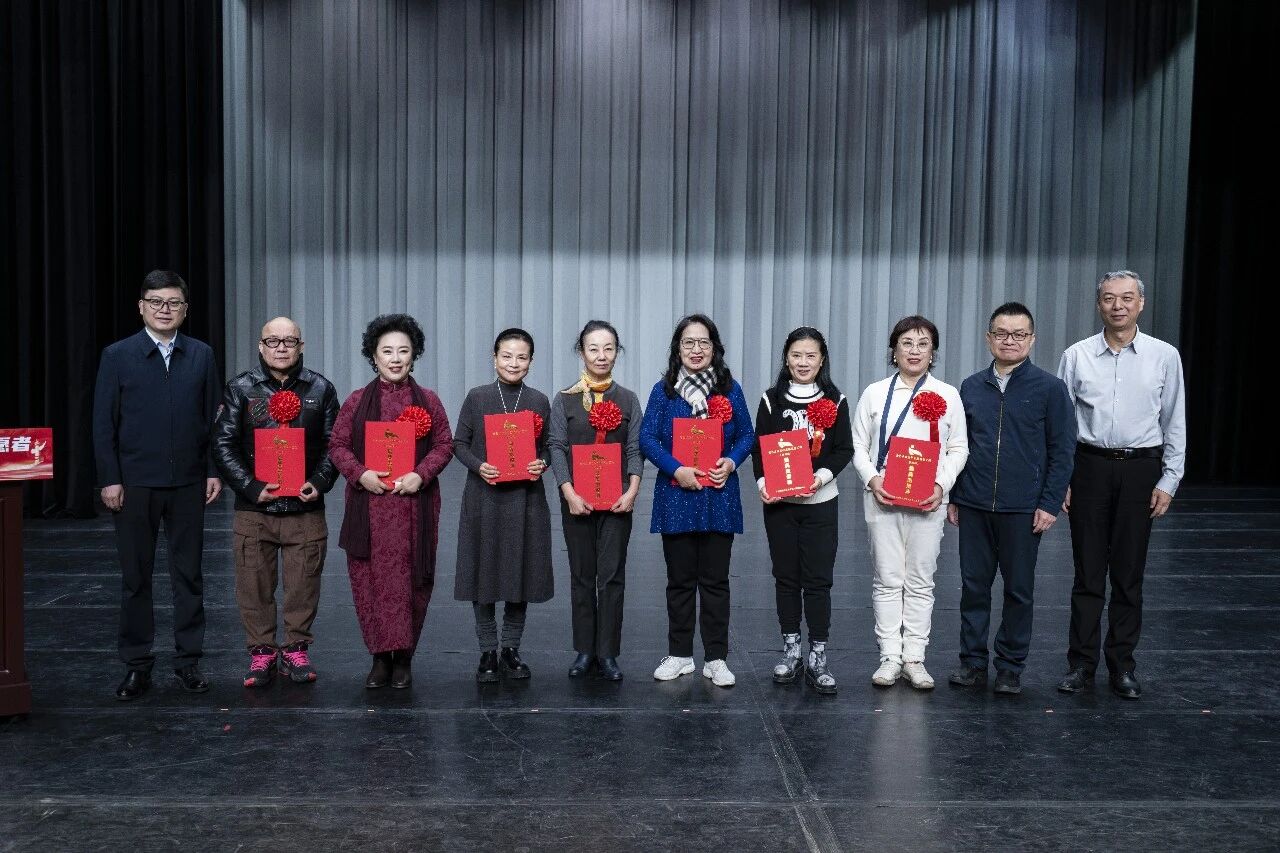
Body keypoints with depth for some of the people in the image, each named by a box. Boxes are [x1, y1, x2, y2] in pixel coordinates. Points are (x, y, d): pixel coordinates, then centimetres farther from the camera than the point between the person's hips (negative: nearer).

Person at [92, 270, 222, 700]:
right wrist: (110, 479, -6)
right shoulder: (117, 356, 0)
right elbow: (103, 424, -1)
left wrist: (214, 470, 0)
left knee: (188, 573, 7)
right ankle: (137, 666, 16)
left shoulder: (201, 355, 5)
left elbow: (213, 418, 6)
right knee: (135, 577, 6)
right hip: (135, 483, -1)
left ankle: (188, 661, 18)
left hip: (188, 483, 1)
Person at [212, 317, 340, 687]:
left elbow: (333, 444, 8)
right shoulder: (240, 389, 3)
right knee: (254, 586, 5)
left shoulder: (320, 389, 6)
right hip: (253, 509, 0)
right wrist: (252, 488, -10)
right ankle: (261, 653, 19)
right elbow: (224, 445, 0)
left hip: (306, 508, 1)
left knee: (303, 585, 6)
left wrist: (319, 483, -7)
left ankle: (296, 650, 21)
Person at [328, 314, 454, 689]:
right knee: (370, 579, 0)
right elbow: (337, 445, 6)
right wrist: (361, 474, -12)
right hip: (369, 506, 0)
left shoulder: (428, 400, 7)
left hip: (414, 505, 0)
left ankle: (404, 658, 14)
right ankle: (380, 658, 12)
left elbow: (444, 445, 5)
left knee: (410, 580, 2)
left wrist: (421, 475, -12)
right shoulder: (357, 401, 7)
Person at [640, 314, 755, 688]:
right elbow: (647, 438, -4)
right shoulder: (664, 389, 3)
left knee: (715, 580, 5)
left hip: (719, 496, 0)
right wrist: (677, 469, -16)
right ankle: (679, 654, 21)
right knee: (680, 579, 9)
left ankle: (716, 659, 13)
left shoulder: (730, 388, 6)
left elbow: (747, 435, 7)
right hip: (676, 496, 0)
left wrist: (731, 462, -12)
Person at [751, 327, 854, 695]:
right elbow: (758, 448, 3)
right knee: (786, 577, 9)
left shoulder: (835, 401, 2)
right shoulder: (772, 400, 4)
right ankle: (791, 650, 21)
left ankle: (817, 658, 6)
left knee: (818, 580, -1)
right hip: (779, 502, 1)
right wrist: (762, 482, -12)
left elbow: (844, 450, 1)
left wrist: (822, 475, -15)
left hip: (821, 502, -1)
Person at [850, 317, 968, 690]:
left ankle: (914, 657, 13)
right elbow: (859, 445, 6)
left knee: (921, 581, 4)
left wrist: (942, 484, -10)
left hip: (928, 501, 0)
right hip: (882, 498, 0)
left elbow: (959, 448, 6)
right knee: (887, 579, 3)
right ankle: (890, 657, 11)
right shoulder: (875, 393, 6)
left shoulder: (948, 395, 6)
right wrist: (872, 479, -11)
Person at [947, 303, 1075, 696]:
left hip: (1023, 509, -3)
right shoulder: (971, 387, 7)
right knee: (973, 586, 8)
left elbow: (1061, 451, -3)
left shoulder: (1049, 388, -3)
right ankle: (973, 660, 20)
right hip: (973, 507, 3)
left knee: (1019, 589, 7)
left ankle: (1011, 667, 19)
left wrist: (1050, 504, -8)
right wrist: (953, 497, 9)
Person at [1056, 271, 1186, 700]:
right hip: (1089, 466, 0)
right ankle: (1081, 663, 13)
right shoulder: (1076, 356, 2)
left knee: (1129, 572, 7)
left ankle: (1122, 665, 18)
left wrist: (1168, 481, 0)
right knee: (1088, 571, 4)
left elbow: (1175, 423, 5)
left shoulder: (1164, 356, 2)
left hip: (1140, 469, 0)